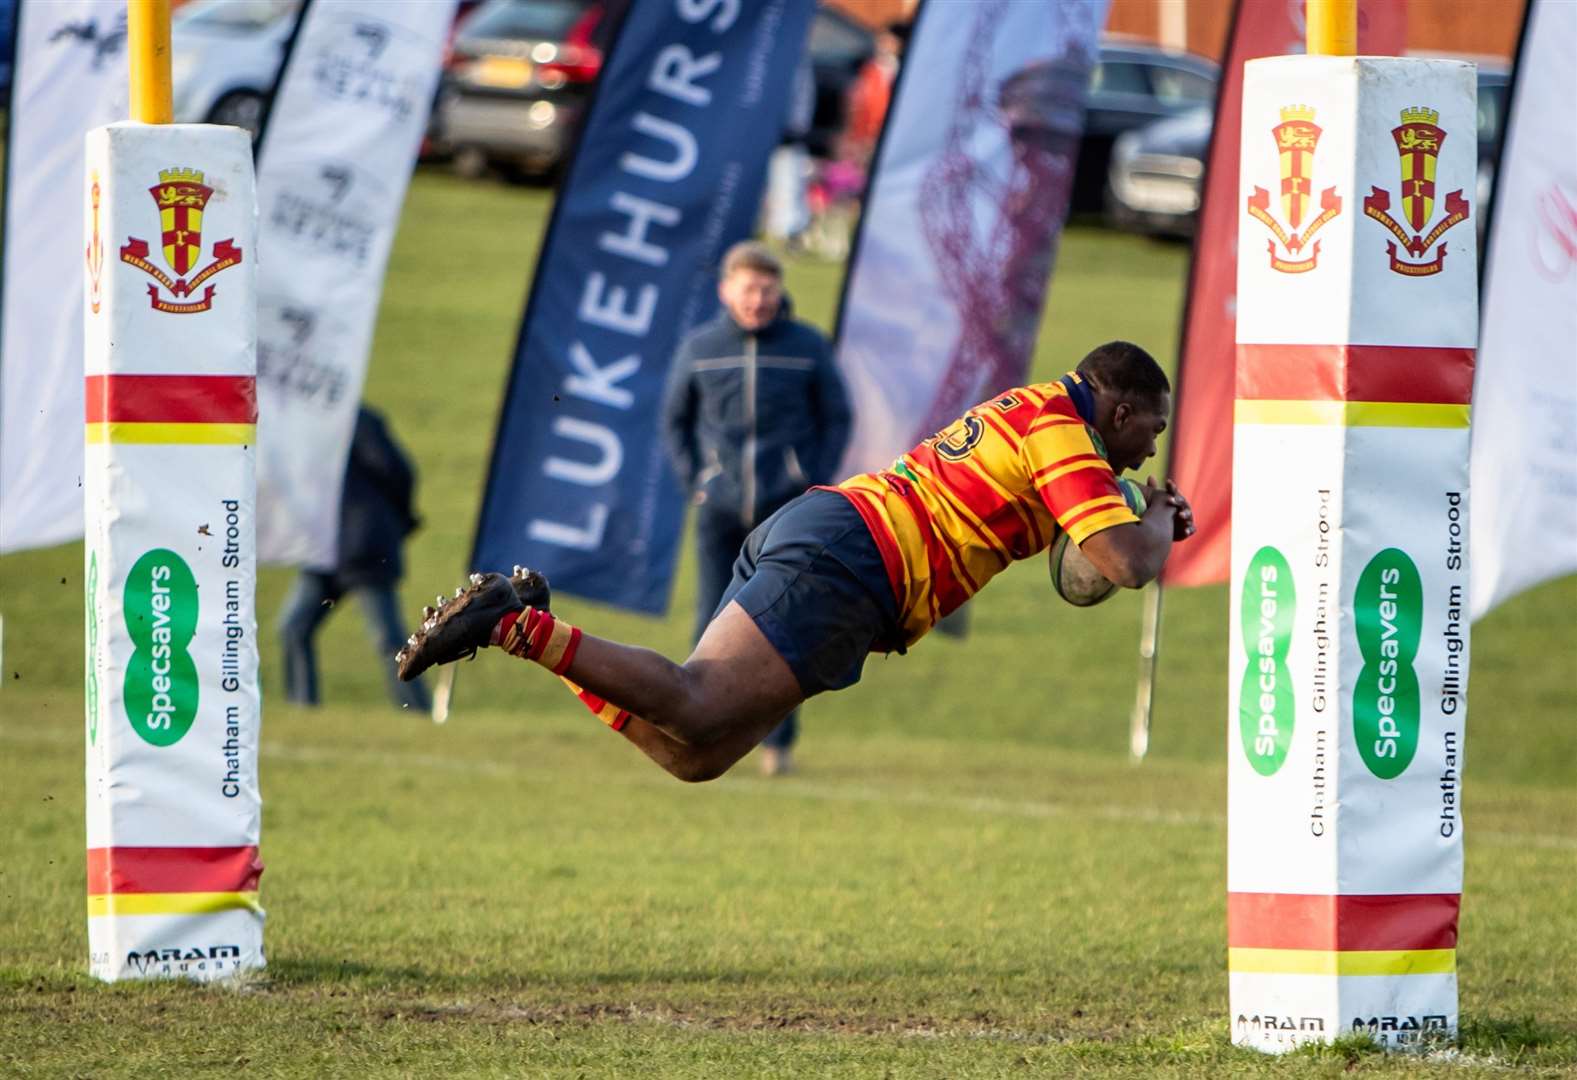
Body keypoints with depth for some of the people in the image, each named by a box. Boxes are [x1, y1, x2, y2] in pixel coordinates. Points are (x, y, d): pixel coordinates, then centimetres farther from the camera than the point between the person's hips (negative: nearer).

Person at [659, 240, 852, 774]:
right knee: (715, 623, -2)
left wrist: (815, 485, -1)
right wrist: (694, 483, 4)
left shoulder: (807, 346, 0)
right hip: (722, 508, 1)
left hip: (787, 507, -1)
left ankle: (779, 740, 2)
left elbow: (837, 418, 9)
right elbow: (674, 420, 15)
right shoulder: (699, 348, 3)